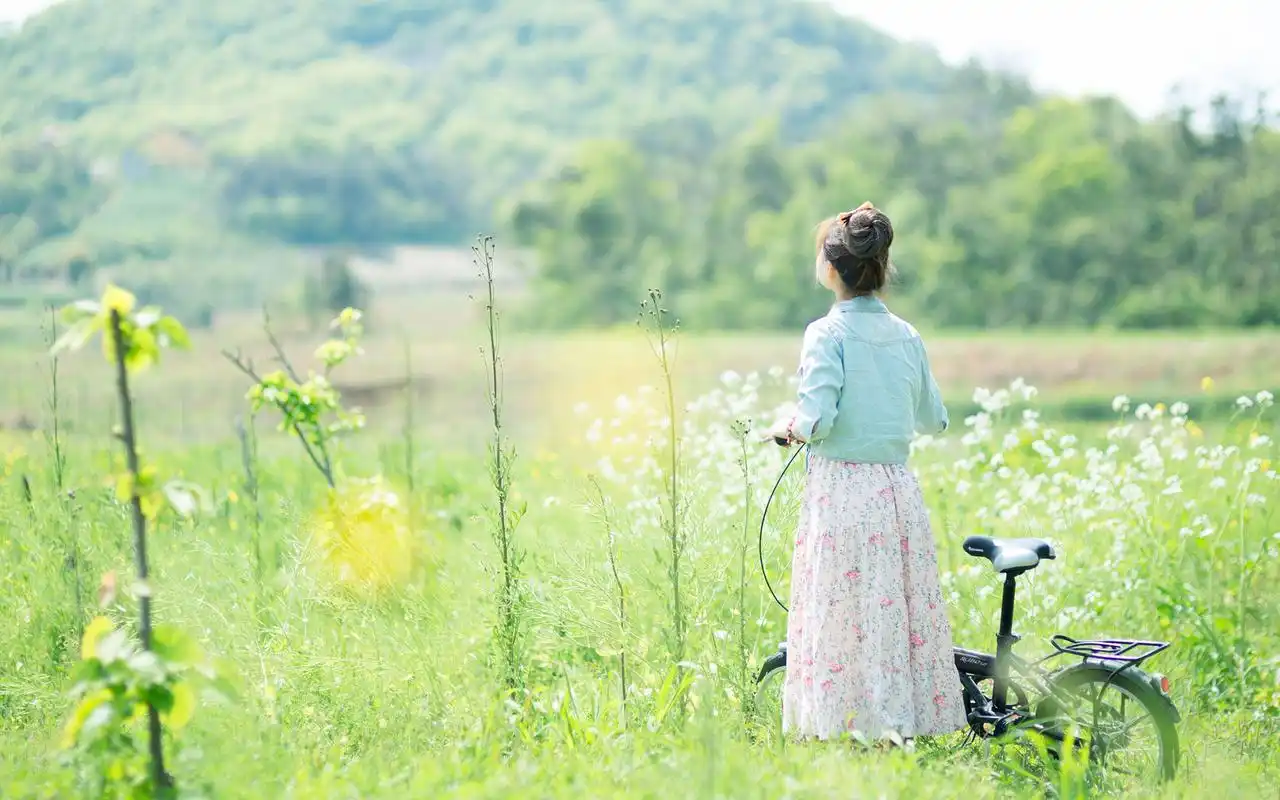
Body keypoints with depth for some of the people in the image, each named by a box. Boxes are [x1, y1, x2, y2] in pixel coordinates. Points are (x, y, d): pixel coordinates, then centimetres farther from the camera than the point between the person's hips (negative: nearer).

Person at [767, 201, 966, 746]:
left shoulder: (827, 334, -10)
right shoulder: (906, 336, 7)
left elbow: (816, 419, -18)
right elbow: (933, 420, 15)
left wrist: (787, 430, 2)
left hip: (841, 489, -5)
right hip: (899, 490, 5)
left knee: (845, 616, 0)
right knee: (902, 607, 11)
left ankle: (866, 722, 0)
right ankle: (910, 715, 14)